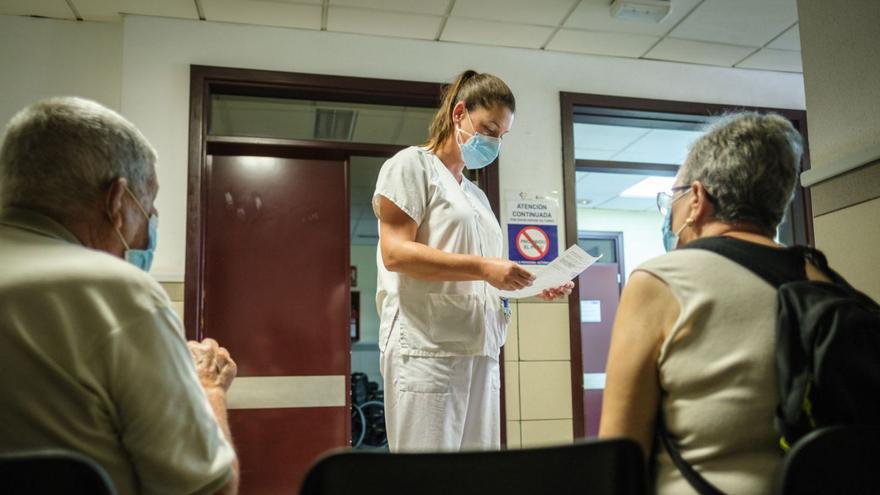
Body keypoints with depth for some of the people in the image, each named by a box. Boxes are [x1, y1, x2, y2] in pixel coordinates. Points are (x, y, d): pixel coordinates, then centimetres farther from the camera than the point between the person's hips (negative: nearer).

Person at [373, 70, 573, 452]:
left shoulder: (477, 195, 24)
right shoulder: (412, 165, 2)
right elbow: (395, 253, -12)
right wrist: (482, 267, -19)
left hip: (480, 350, 7)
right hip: (427, 348, -7)